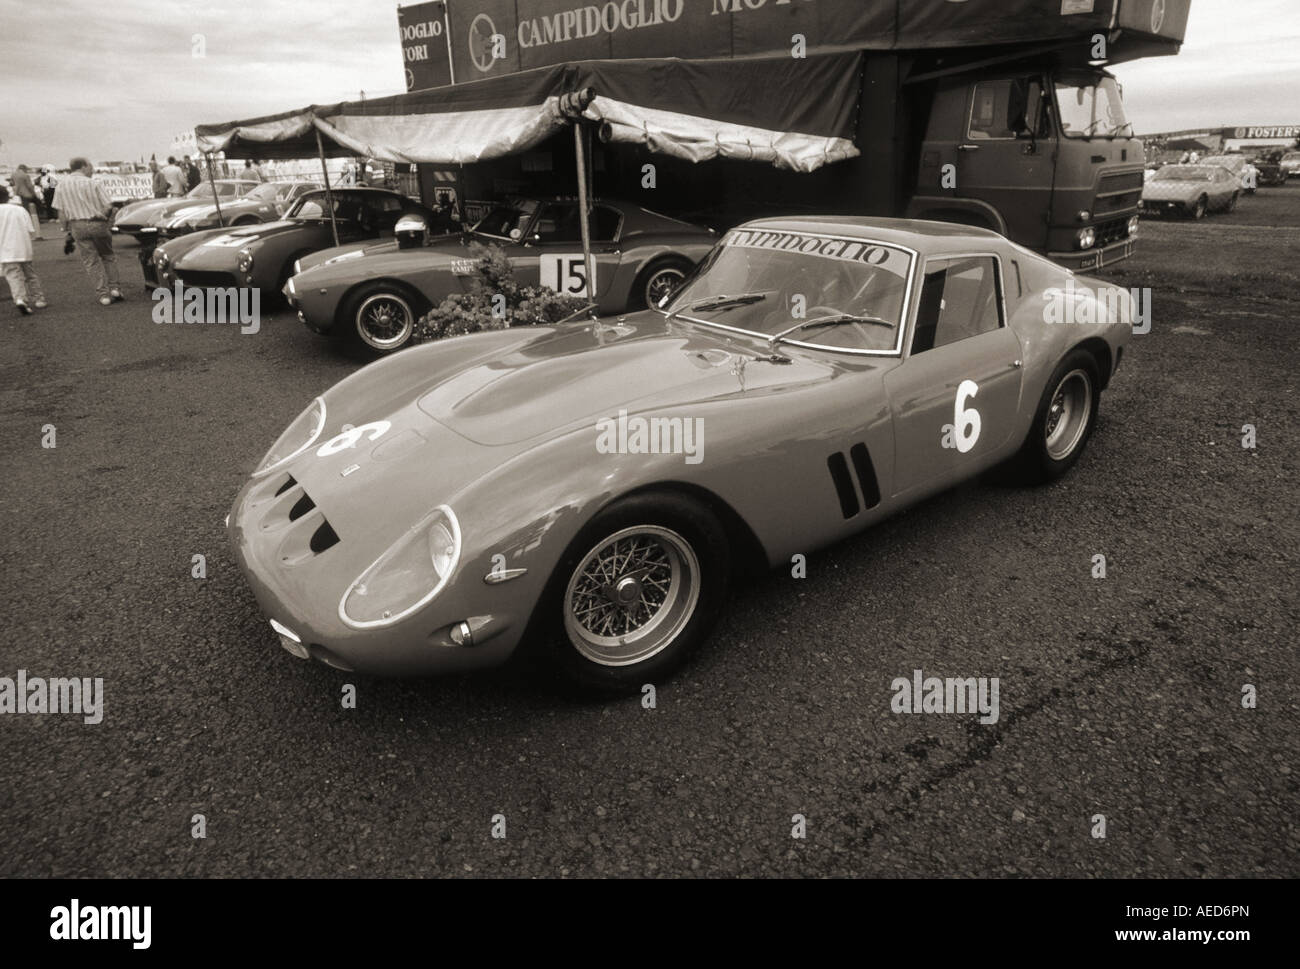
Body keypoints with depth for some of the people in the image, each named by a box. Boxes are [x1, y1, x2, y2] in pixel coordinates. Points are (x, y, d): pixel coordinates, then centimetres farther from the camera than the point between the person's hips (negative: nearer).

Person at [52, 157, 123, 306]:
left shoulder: (62, 185, 4)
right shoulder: (93, 184, -3)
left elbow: (61, 212, 3)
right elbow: (108, 206, -7)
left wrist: (67, 230, 12)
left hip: (77, 226, 2)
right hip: (97, 224, -1)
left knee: (91, 261, 4)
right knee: (108, 256, 15)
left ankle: (103, 294, -1)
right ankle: (115, 288, 6)